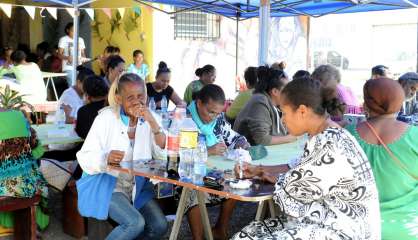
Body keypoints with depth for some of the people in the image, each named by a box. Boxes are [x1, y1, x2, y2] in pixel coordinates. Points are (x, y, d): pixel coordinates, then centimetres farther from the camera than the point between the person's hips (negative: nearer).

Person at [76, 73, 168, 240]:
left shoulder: (149, 118, 3)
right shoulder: (106, 118, -9)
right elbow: (85, 158, -12)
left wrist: (153, 123, -17)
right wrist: (106, 158, -33)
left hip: (138, 185, 5)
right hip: (106, 184, -4)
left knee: (160, 225, -16)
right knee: (135, 223, -26)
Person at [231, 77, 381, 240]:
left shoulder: (329, 146, -24)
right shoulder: (321, 137, 7)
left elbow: (291, 191, -17)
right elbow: (298, 170, 22)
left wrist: (275, 177, 4)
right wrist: (258, 170, 17)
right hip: (320, 222, 9)